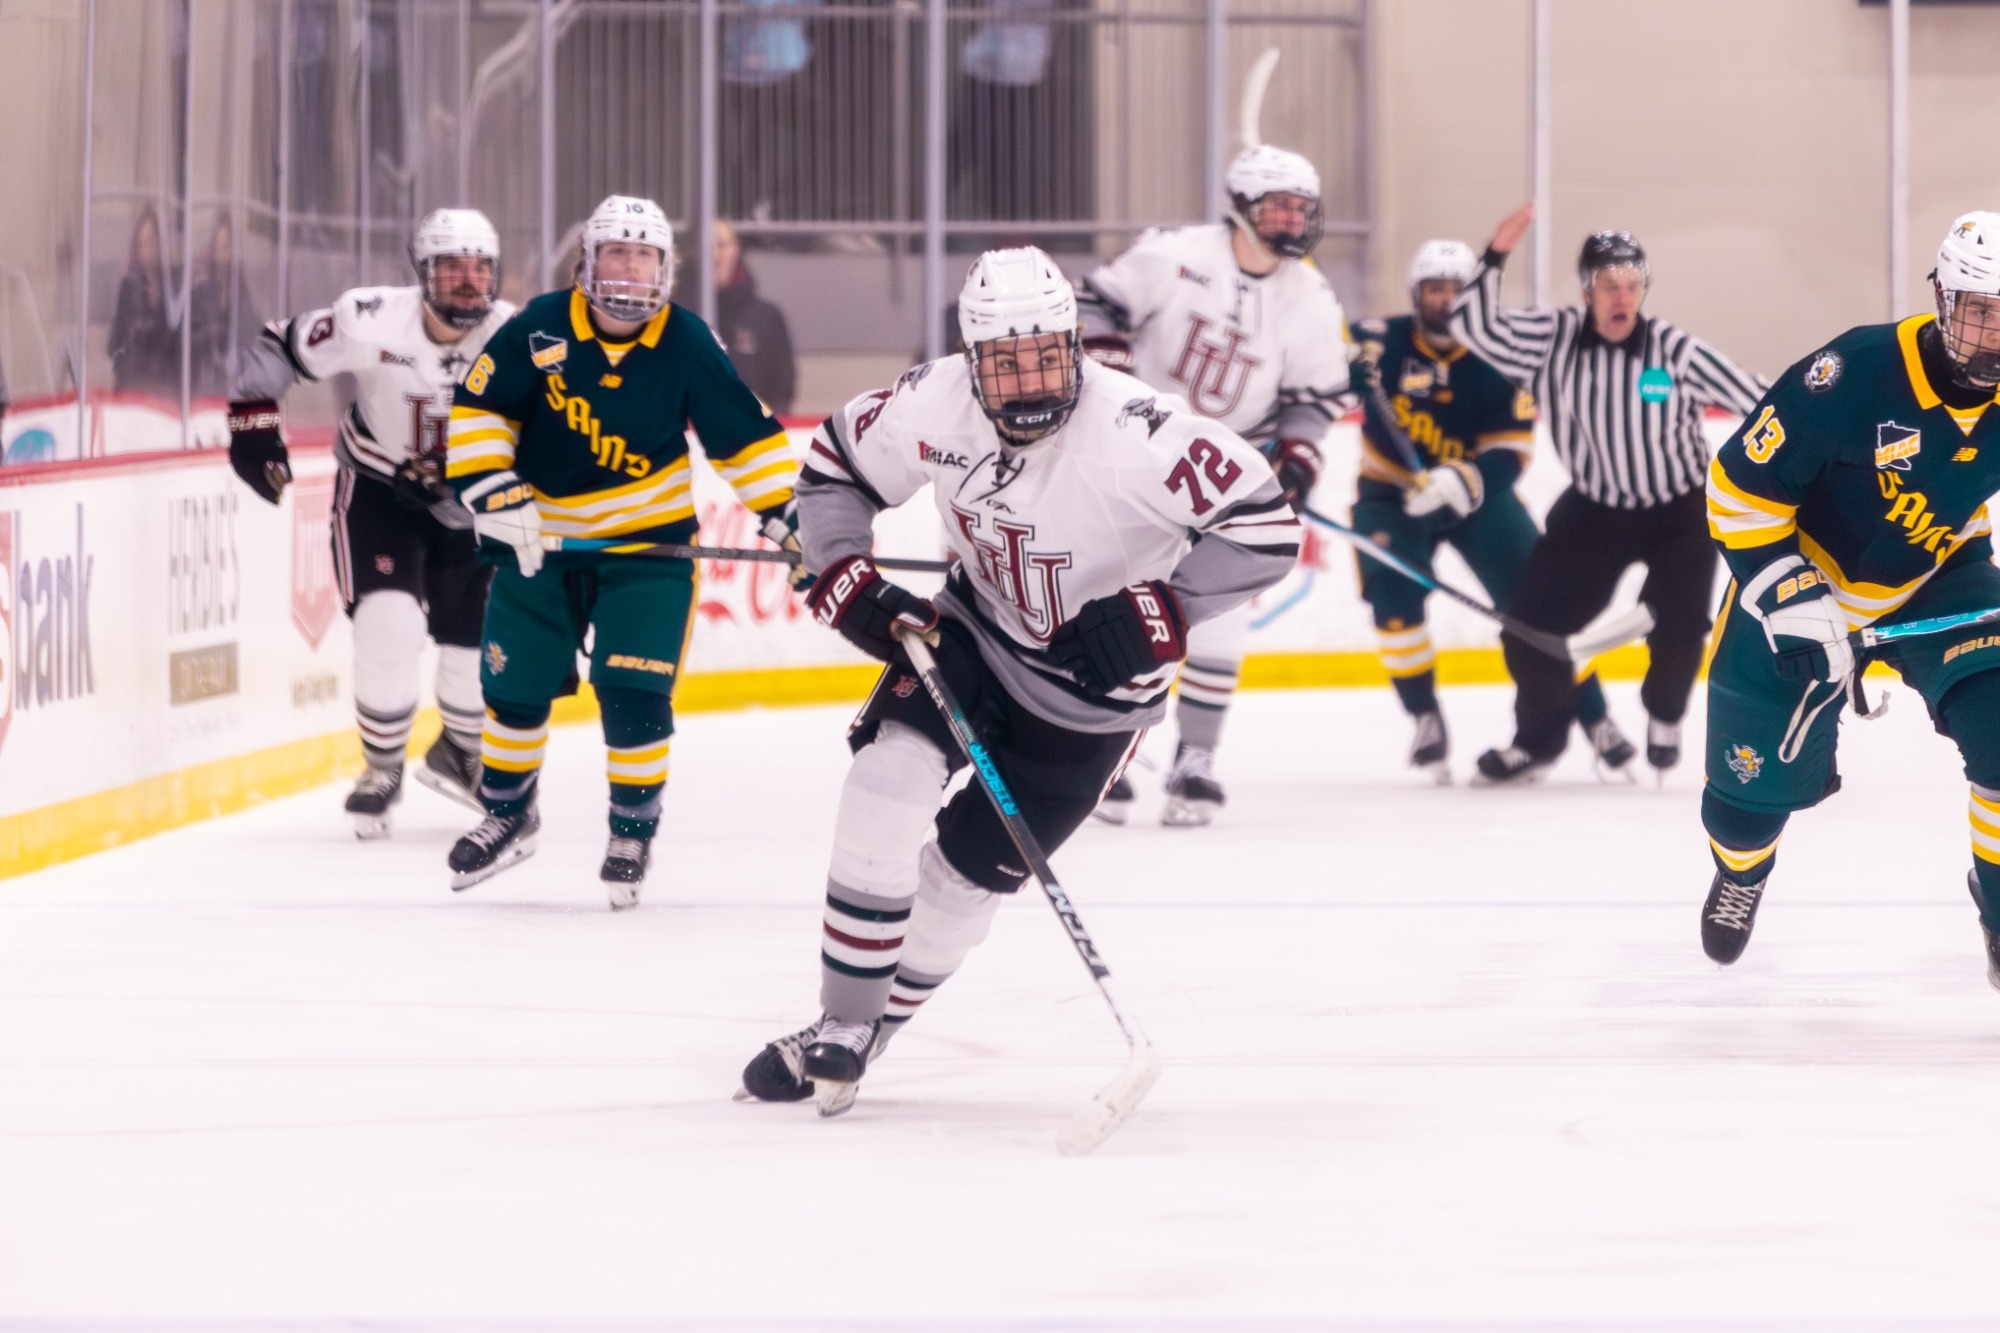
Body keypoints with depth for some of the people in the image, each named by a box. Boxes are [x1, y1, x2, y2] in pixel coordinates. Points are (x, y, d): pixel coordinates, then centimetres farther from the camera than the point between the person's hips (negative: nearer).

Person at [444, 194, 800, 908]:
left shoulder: (686, 343, -11)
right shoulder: (540, 329, -13)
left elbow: (743, 434, -4)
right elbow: (477, 408, -8)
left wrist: (789, 516, -10)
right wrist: (496, 495, -18)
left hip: (646, 542, -1)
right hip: (541, 536, 1)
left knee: (636, 698, -10)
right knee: (515, 684, 10)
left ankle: (633, 832, 12)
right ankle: (506, 814, 34)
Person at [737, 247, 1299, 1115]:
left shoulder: (1132, 433, -33)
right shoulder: (936, 406, -19)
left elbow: (1265, 527, -32)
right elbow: (834, 466, -1)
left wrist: (1157, 616, -36)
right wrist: (850, 584, -14)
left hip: (1094, 680, -3)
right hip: (976, 627, 3)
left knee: (972, 864, -1)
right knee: (885, 783, -16)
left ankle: (869, 1032, 20)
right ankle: (841, 1026, -5)